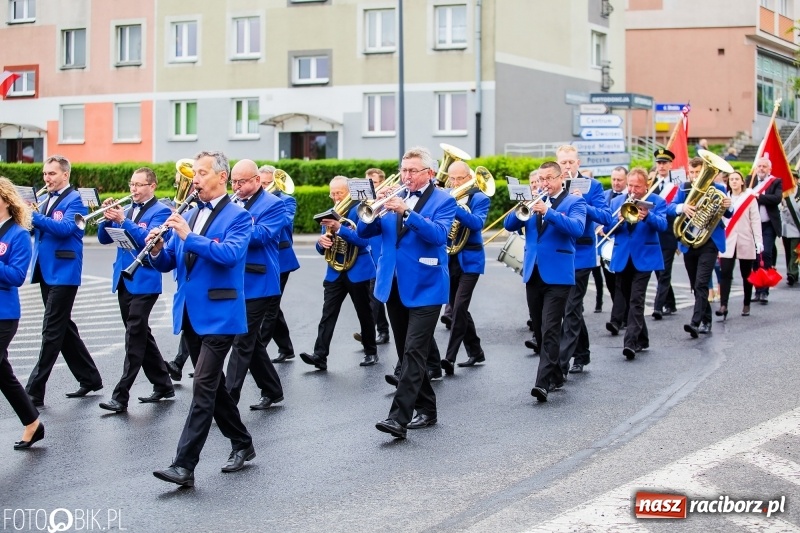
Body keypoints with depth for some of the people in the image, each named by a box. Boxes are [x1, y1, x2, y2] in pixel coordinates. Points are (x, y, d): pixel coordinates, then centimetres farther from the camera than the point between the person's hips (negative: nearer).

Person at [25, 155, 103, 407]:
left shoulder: (74, 200, -7)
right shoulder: (47, 200, 16)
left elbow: (65, 228, -23)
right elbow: (38, 229, 11)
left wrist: (33, 216, -30)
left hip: (63, 274, -9)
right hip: (46, 272, 9)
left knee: (52, 332, -7)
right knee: (63, 329, 13)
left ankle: (34, 391, -7)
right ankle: (90, 378, 24)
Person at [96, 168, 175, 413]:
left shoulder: (160, 211, -6)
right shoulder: (126, 210, 14)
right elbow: (105, 238, 10)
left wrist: (123, 220, -28)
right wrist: (108, 217, -7)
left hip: (144, 282, -8)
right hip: (123, 281, 8)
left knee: (135, 337, -9)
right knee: (140, 335, 13)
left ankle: (121, 396, -10)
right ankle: (163, 385, 25)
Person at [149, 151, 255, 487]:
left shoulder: (238, 217, -5)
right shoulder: (188, 216, 14)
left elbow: (231, 254, -23)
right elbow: (167, 264, 11)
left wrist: (189, 237, -28)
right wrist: (158, 250, -11)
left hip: (219, 314, -7)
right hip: (190, 313, 8)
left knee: (204, 387, -11)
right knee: (212, 384, 15)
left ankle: (184, 466, -13)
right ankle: (242, 444, 30)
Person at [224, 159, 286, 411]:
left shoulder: (273, 205, -7)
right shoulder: (231, 202, 14)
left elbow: (260, 236, -20)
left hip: (256, 284, -7)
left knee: (242, 342, -7)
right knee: (251, 340, 14)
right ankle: (272, 391, 26)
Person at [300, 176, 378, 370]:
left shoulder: (359, 211, -7)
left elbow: (364, 240, -21)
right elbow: (322, 249, 13)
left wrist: (340, 228, -31)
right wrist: (322, 241, -12)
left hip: (358, 271, -4)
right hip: (334, 272, 5)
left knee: (364, 313, 8)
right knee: (328, 313, -7)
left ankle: (371, 352, 22)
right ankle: (320, 355, -14)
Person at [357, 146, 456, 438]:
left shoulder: (443, 200, -3)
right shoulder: (395, 198, 12)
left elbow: (439, 233, -21)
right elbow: (365, 231, 6)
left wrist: (407, 212, -32)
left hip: (424, 287, -7)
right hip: (394, 286, 7)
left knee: (414, 353, -12)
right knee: (406, 353, 13)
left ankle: (399, 418, -18)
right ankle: (426, 409, 25)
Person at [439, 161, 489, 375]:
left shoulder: (479, 199, -3)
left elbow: (477, 223, -21)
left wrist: (454, 208, -34)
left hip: (469, 260, -5)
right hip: (448, 260, 5)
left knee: (459, 307, -15)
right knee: (457, 309, 11)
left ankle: (450, 357, -16)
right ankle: (475, 351, 24)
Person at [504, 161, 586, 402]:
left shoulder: (574, 202, 0)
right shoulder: (535, 201, 15)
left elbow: (576, 228, -18)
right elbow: (509, 225, 7)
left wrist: (548, 212, -26)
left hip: (557, 275, -6)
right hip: (533, 274, 6)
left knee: (550, 330, -13)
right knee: (539, 331, 12)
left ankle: (543, 382, -18)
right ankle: (555, 376, 25)